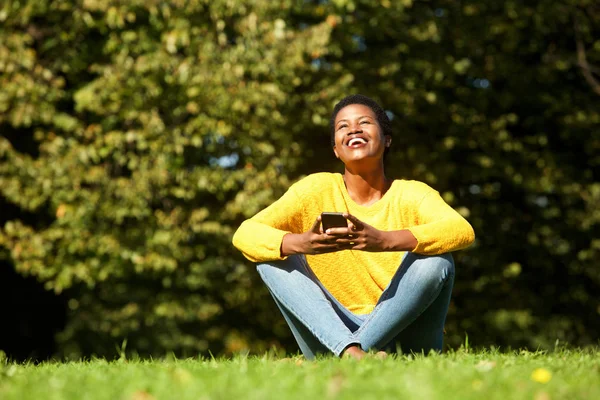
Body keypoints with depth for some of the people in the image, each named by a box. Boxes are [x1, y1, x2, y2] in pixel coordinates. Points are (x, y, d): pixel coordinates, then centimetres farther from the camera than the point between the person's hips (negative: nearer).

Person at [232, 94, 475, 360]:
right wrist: (299, 243, -33)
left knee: (435, 259, -25)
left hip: (401, 336, -2)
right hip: (334, 334, 2)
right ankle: (347, 349, -33)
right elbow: (245, 234, -10)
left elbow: (463, 231, -25)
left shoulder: (411, 194, -4)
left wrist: (383, 240, -41)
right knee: (272, 257, -14)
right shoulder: (317, 190, 1)